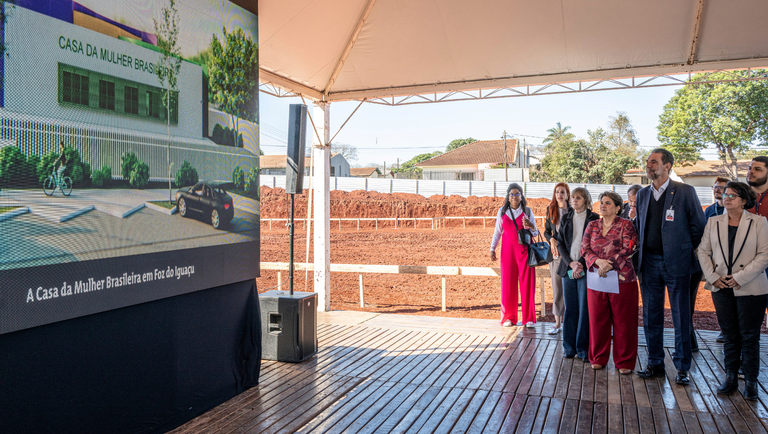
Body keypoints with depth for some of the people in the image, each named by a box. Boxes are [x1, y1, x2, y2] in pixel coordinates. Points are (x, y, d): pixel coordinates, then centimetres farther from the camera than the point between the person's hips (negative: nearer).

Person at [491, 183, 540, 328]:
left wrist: (531, 226, -17)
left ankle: (529, 318, 8)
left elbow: (535, 233, 5)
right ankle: (508, 317, 11)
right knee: (508, 283, 0)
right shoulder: (502, 211, 7)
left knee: (527, 283, -1)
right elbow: (497, 231, 13)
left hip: (524, 250, -1)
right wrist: (492, 248, 9)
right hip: (508, 250, 1)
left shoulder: (527, 211, 4)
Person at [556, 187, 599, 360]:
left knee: (585, 309, -3)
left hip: (586, 269, -3)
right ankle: (569, 347, 15)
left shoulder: (593, 218, 1)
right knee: (570, 308, 6)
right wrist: (570, 263, -5)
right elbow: (560, 243, 9)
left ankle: (584, 349, 6)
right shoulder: (566, 219, 12)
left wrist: (581, 264, -12)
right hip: (568, 268, 3)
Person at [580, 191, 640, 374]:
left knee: (623, 321, 2)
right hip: (596, 279, 3)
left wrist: (608, 265, -17)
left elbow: (628, 249, -10)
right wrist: (598, 262, -15)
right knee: (597, 319, 8)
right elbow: (585, 249, 3)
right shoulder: (592, 226, 11)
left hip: (622, 279, -3)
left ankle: (624, 362, 14)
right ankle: (598, 358, 21)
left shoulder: (626, 225, 0)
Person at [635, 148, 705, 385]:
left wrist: (687, 252, 1)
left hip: (676, 263, -4)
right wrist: (641, 254, 10)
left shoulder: (685, 192, -5)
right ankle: (655, 363, 22)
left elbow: (698, 225, -2)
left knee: (681, 317, 4)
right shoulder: (642, 194, 10)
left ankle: (682, 367, 16)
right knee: (651, 316, 10)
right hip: (649, 263, 5)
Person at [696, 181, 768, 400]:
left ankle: (750, 381, 15)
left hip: (750, 289, -3)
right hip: (721, 288, 3)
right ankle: (730, 377, 21)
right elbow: (703, 251, 8)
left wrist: (740, 278, -14)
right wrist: (713, 277, -5)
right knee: (729, 334, 10)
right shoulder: (713, 222, 8)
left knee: (749, 336, 3)